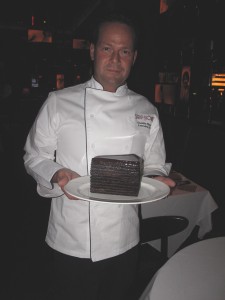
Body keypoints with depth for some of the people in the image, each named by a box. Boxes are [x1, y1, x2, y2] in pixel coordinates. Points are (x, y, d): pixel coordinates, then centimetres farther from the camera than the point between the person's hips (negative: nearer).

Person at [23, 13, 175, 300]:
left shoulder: (146, 111, 3)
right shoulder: (59, 103, -5)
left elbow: (154, 165, 10)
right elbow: (35, 156, 0)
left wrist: (157, 179, -11)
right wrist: (55, 175, -19)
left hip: (125, 241, 3)